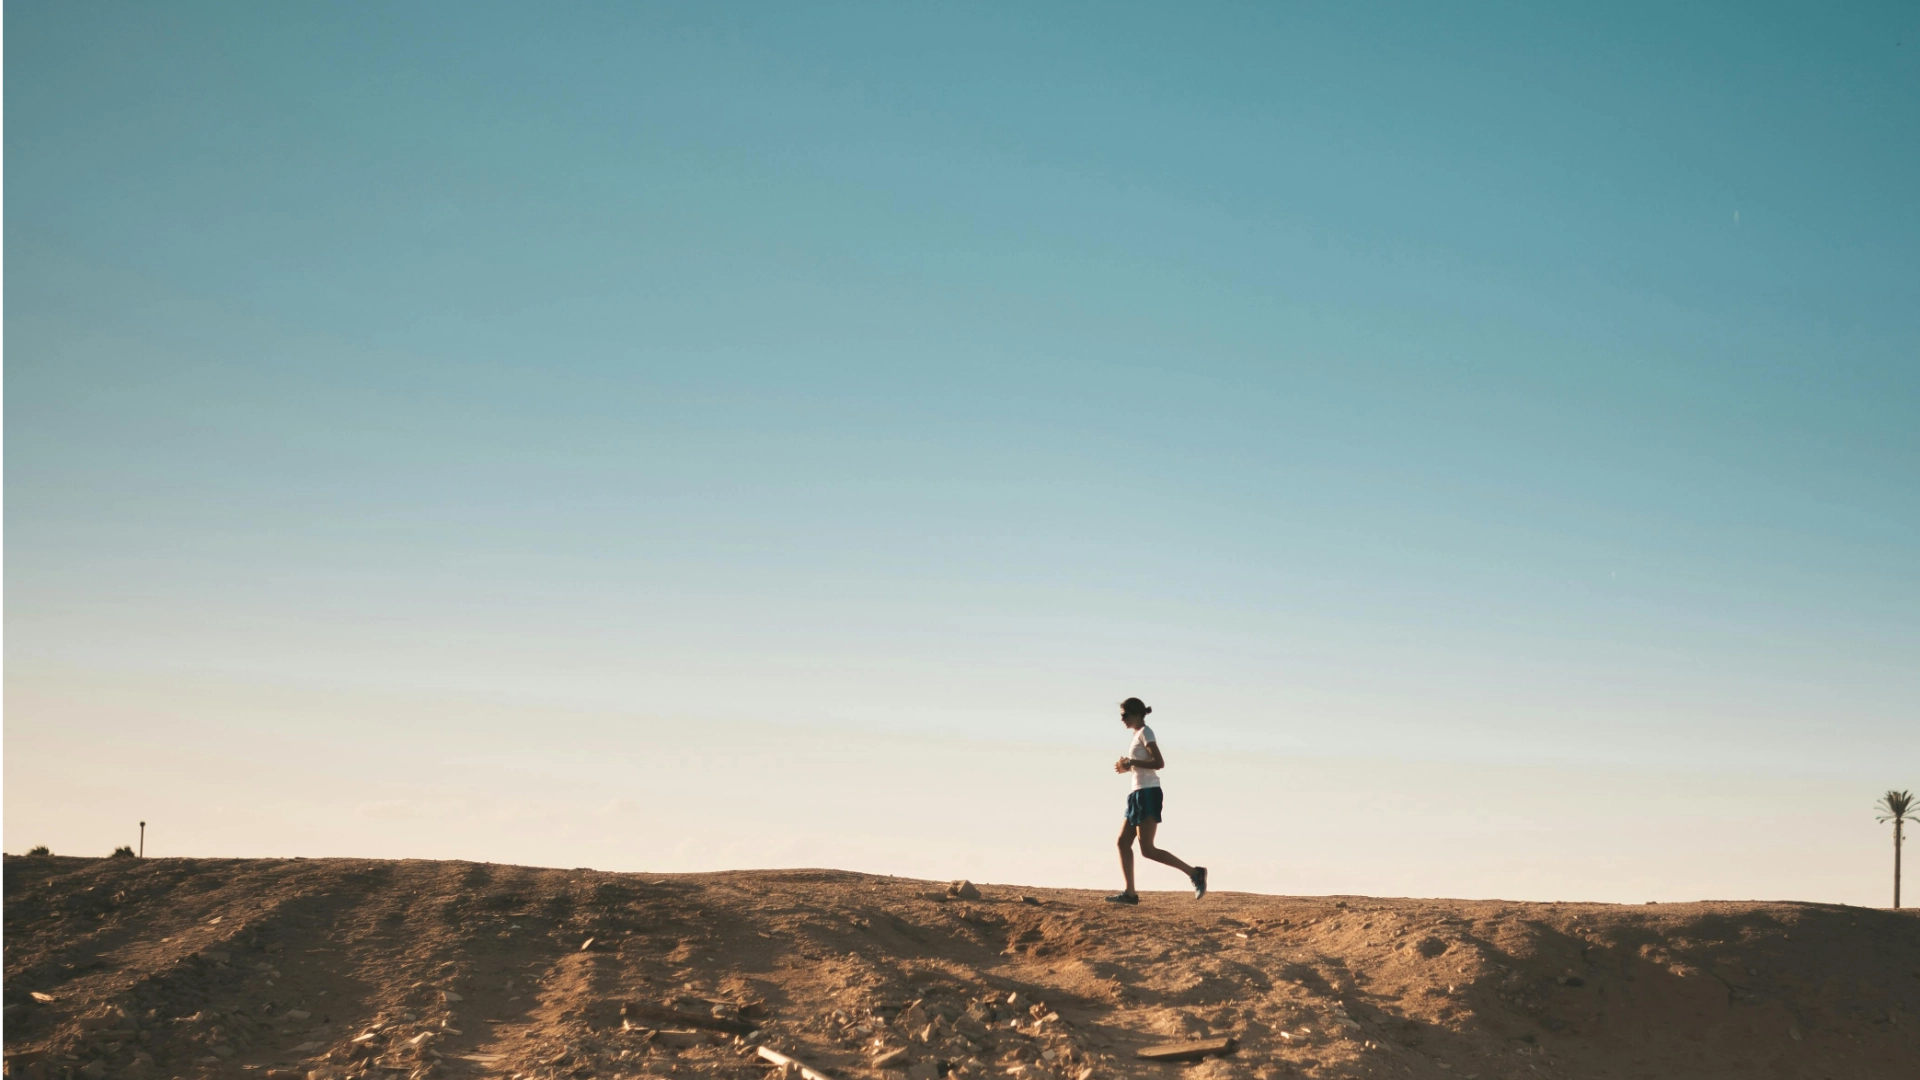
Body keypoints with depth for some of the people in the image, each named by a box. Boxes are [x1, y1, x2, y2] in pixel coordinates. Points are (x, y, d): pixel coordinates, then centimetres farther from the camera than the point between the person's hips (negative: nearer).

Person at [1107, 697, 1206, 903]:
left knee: (1147, 849, -13)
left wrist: (1131, 762, -18)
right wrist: (1128, 768, 12)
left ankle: (1194, 872, -13)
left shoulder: (1145, 732, -8)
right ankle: (1130, 893, 3)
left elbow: (1159, 763, -19)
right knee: (1123, 843, 5)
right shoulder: (1138, 735, 20)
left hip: (1148, 793, -10)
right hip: (1139, 795, 10)